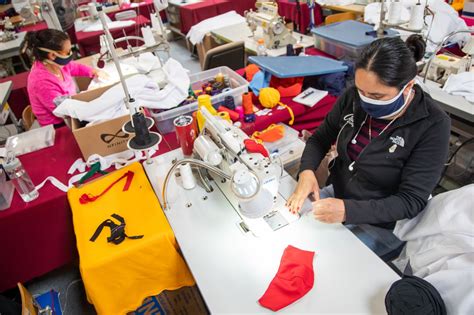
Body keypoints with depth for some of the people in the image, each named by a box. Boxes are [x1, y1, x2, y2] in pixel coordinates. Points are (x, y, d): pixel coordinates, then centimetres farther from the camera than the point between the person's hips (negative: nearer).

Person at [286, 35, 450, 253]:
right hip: (336, 193, 5)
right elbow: (320, 139, 0)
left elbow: (412, 201, -21)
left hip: (378, 225, -4)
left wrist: (348, 211, -34)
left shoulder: (432, 125, -22)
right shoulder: (353, 97, -11)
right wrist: (306, 172, -21)